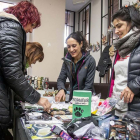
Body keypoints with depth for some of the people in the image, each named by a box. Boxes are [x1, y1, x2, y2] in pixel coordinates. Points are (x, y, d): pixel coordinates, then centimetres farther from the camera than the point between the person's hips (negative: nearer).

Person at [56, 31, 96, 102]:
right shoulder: (67, 60, 1)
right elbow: (61, 79, 3)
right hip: (72, 97, 3)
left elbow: (88, 86, -12)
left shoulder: (90, 61, -11)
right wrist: (61, 90, -17)